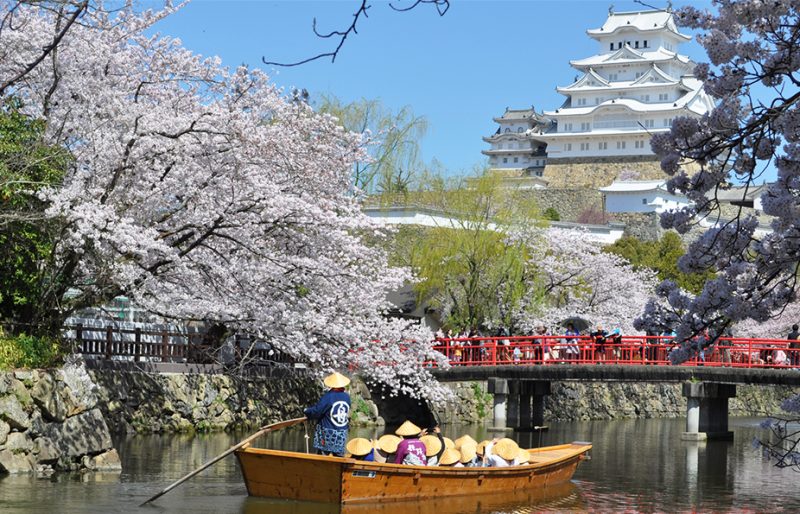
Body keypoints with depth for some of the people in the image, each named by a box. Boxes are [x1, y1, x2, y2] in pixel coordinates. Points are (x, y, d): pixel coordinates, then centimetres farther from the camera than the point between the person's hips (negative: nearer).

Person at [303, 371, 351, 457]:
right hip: (342, 435, 5)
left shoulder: (328, 397, -16)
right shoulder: (347, 397, 2)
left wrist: (307, 411, 5)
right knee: (339, 456, 11)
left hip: (328, 434, -5)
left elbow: (316, 412, -14)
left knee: (323, 454, 0)